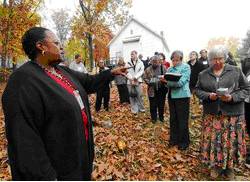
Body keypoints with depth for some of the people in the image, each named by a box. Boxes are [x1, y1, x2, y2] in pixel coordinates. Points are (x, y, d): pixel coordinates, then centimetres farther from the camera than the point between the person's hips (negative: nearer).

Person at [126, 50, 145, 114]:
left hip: (138, 81, -1)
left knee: (139, 95, 0)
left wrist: (135, 77, -15)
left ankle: (141, 108, 16)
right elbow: (126, 71, 0)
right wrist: (131, 78, -14)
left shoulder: (140, 63, 6)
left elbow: (141, 71, -3)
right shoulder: (128, 63, 8)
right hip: (130, 81, 1)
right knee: (132, 96, 3)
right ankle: (134, 110, 12)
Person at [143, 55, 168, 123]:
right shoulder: (148, 69, 1)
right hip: (152, 90, 0)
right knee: (153, 105, 7)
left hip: (161, 89, 1)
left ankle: (161, 117, 30)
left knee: (161, 104, 11)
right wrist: (149, 82, -14)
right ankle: (153, 118, 24)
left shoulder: (163, 68, 2)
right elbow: (144, 78, 3)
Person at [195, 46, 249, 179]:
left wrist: (232, 97, -16)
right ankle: (216, 165, 29)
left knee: (231, 141, 7)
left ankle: (229, 167, 30)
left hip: (232, 115, -1)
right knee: (213, 140, 8)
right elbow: (198, 90, 7)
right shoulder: (203, 74, 6)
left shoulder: (236, 71, 0)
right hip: (212, 115, 1)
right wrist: (208, 95, -13)